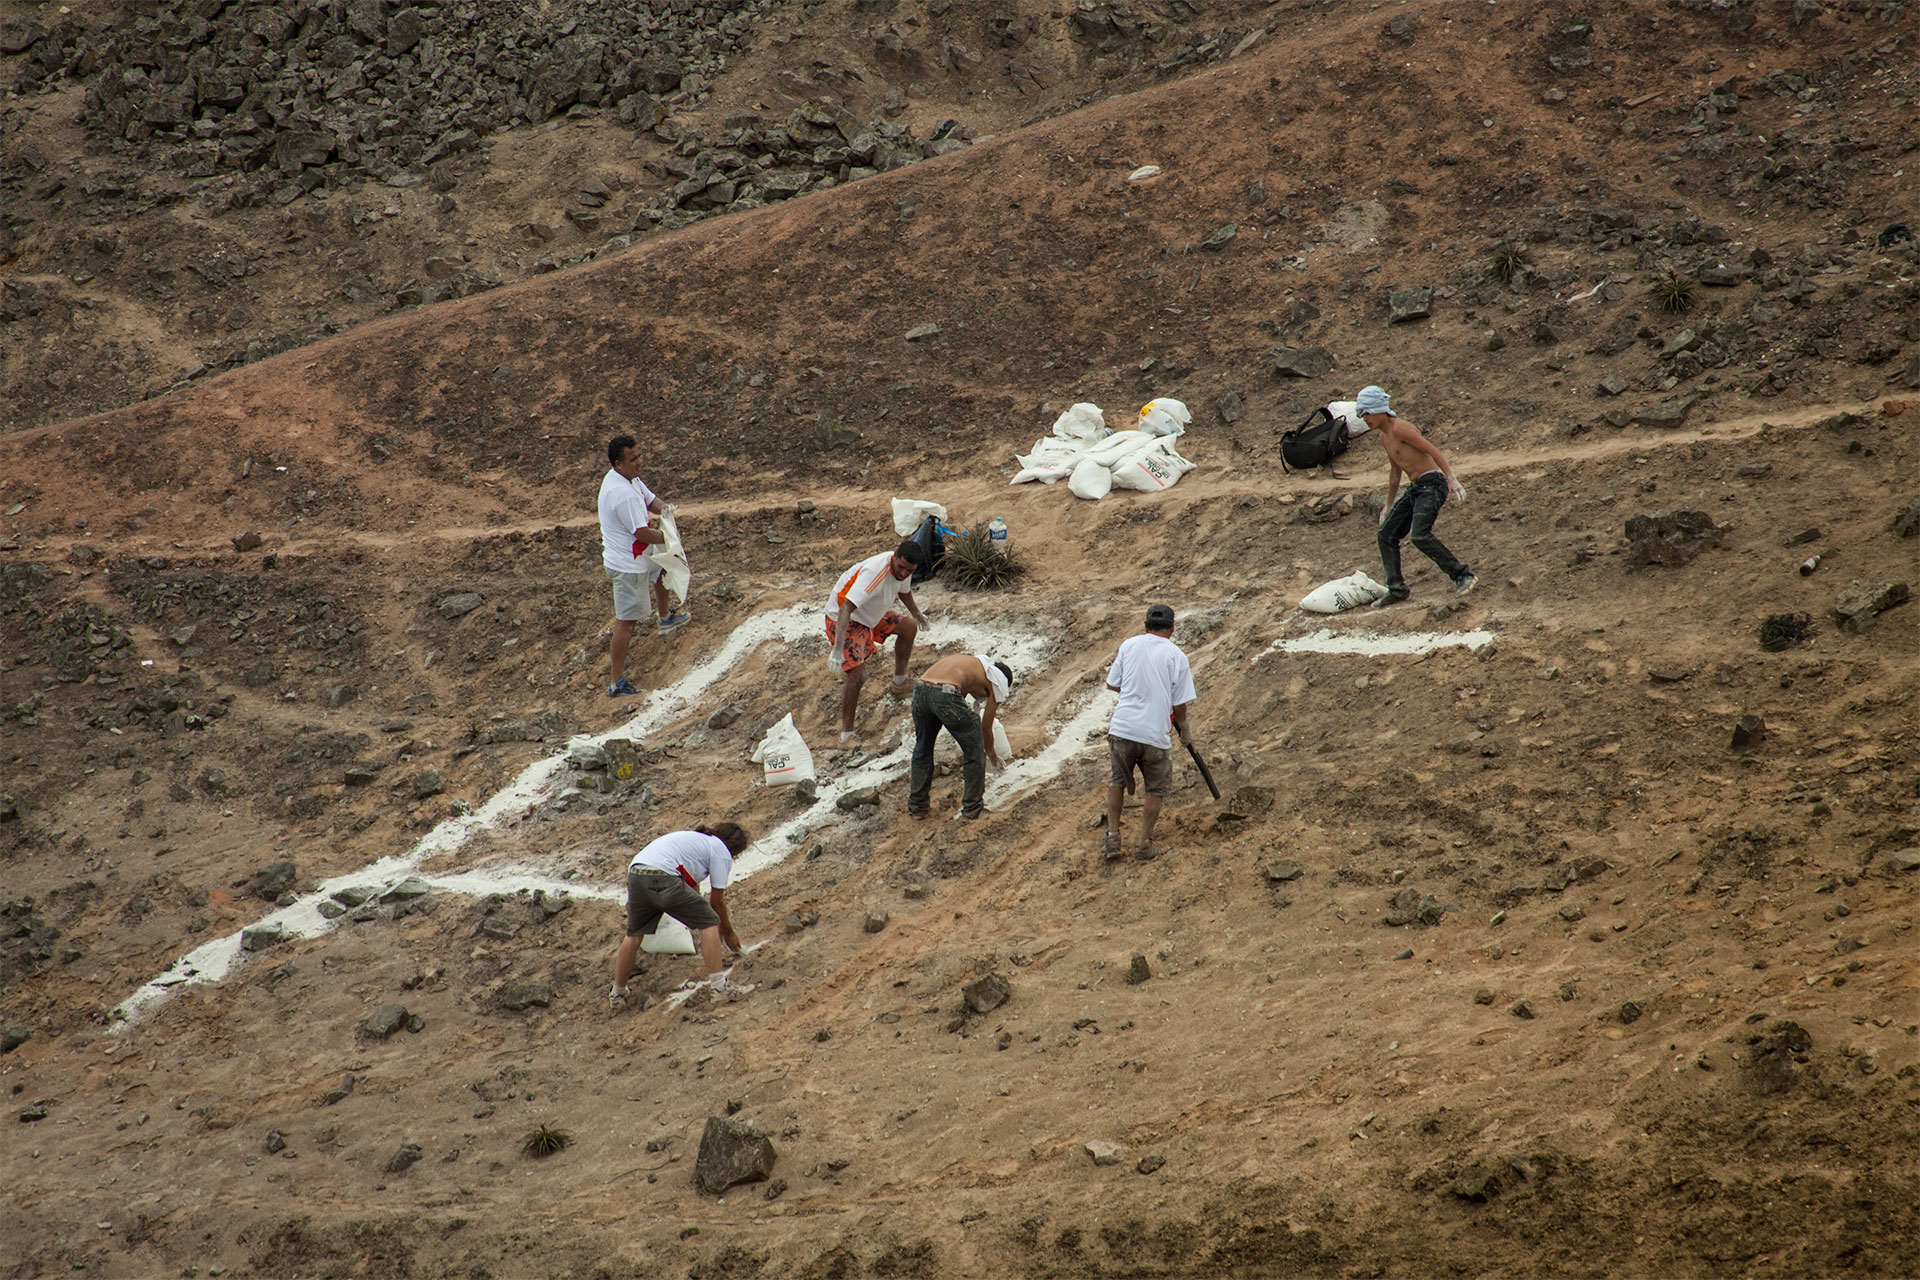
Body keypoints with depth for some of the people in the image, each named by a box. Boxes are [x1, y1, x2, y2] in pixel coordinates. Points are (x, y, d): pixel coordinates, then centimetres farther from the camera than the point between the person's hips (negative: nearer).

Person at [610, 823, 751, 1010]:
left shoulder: (696, 839, 37)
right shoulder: (721, 852, 13)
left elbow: (692, 889, 49)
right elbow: (717, 901, 14)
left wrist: (695, 924, 60)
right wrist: (728, 932, 30)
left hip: (634, 875, 8)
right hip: (664, 880, -8)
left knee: (634, 934, 24)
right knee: (710, 923, 3)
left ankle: (617, 994, 30)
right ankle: (720, 986, -3)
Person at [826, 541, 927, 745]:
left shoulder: (902, 569, -8)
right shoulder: (875, 572, -37)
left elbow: (903, 590, 19)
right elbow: (846, 607, -44)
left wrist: (916, 614, 37)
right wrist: (838, 647, -52)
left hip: (871, 614, 9)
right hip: (844, 620, -9)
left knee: (909, 628, 16)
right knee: (856, 674, -20)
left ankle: (899, 682, 33)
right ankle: (846, 734, -13)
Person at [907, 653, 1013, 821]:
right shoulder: (998, 683, 19)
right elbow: (986, 728, 24)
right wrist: (992, 755, 42)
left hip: (920, 689, 6)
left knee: (922, 749, 28)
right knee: (974, 752, 15)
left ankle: (917, 806, 36)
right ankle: (972, 809, 22)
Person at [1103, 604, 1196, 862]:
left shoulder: (1129, 645, 4)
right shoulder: (1177, 656, -3)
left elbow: (1112, 684, 12)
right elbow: (1180, 704, 0)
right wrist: (1185, 731, 19)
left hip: (1122, 728, 2)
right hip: (1155, 733, -2)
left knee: (1117, 782, 22)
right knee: (1156, 790, 15)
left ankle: (1112, 838, 21)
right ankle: (1143, 846, 16)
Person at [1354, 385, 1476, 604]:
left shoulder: (1400, 428, -14)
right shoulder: (1384, 436, 15)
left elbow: (1432, 450, -18)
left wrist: (1451, 479, -26)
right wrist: (1389, 506, 33)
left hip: (1432, 485, -10)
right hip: (1415, 488, 10)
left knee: (1420, 535, -26)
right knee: (1387, 535, 7)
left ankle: (1463, 575, -18)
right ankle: (1397, 590, 10)